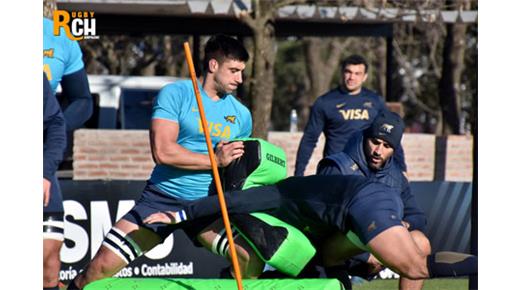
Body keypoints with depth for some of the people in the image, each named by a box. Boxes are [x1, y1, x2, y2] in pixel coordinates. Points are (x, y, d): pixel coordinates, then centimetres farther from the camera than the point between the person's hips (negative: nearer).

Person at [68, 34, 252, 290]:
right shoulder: (175, 94, -6)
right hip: (161, 198, -3)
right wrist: (216, 160, -16)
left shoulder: (242, 115, 8)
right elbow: (162, 151, -17)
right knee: (102, 265, -10)